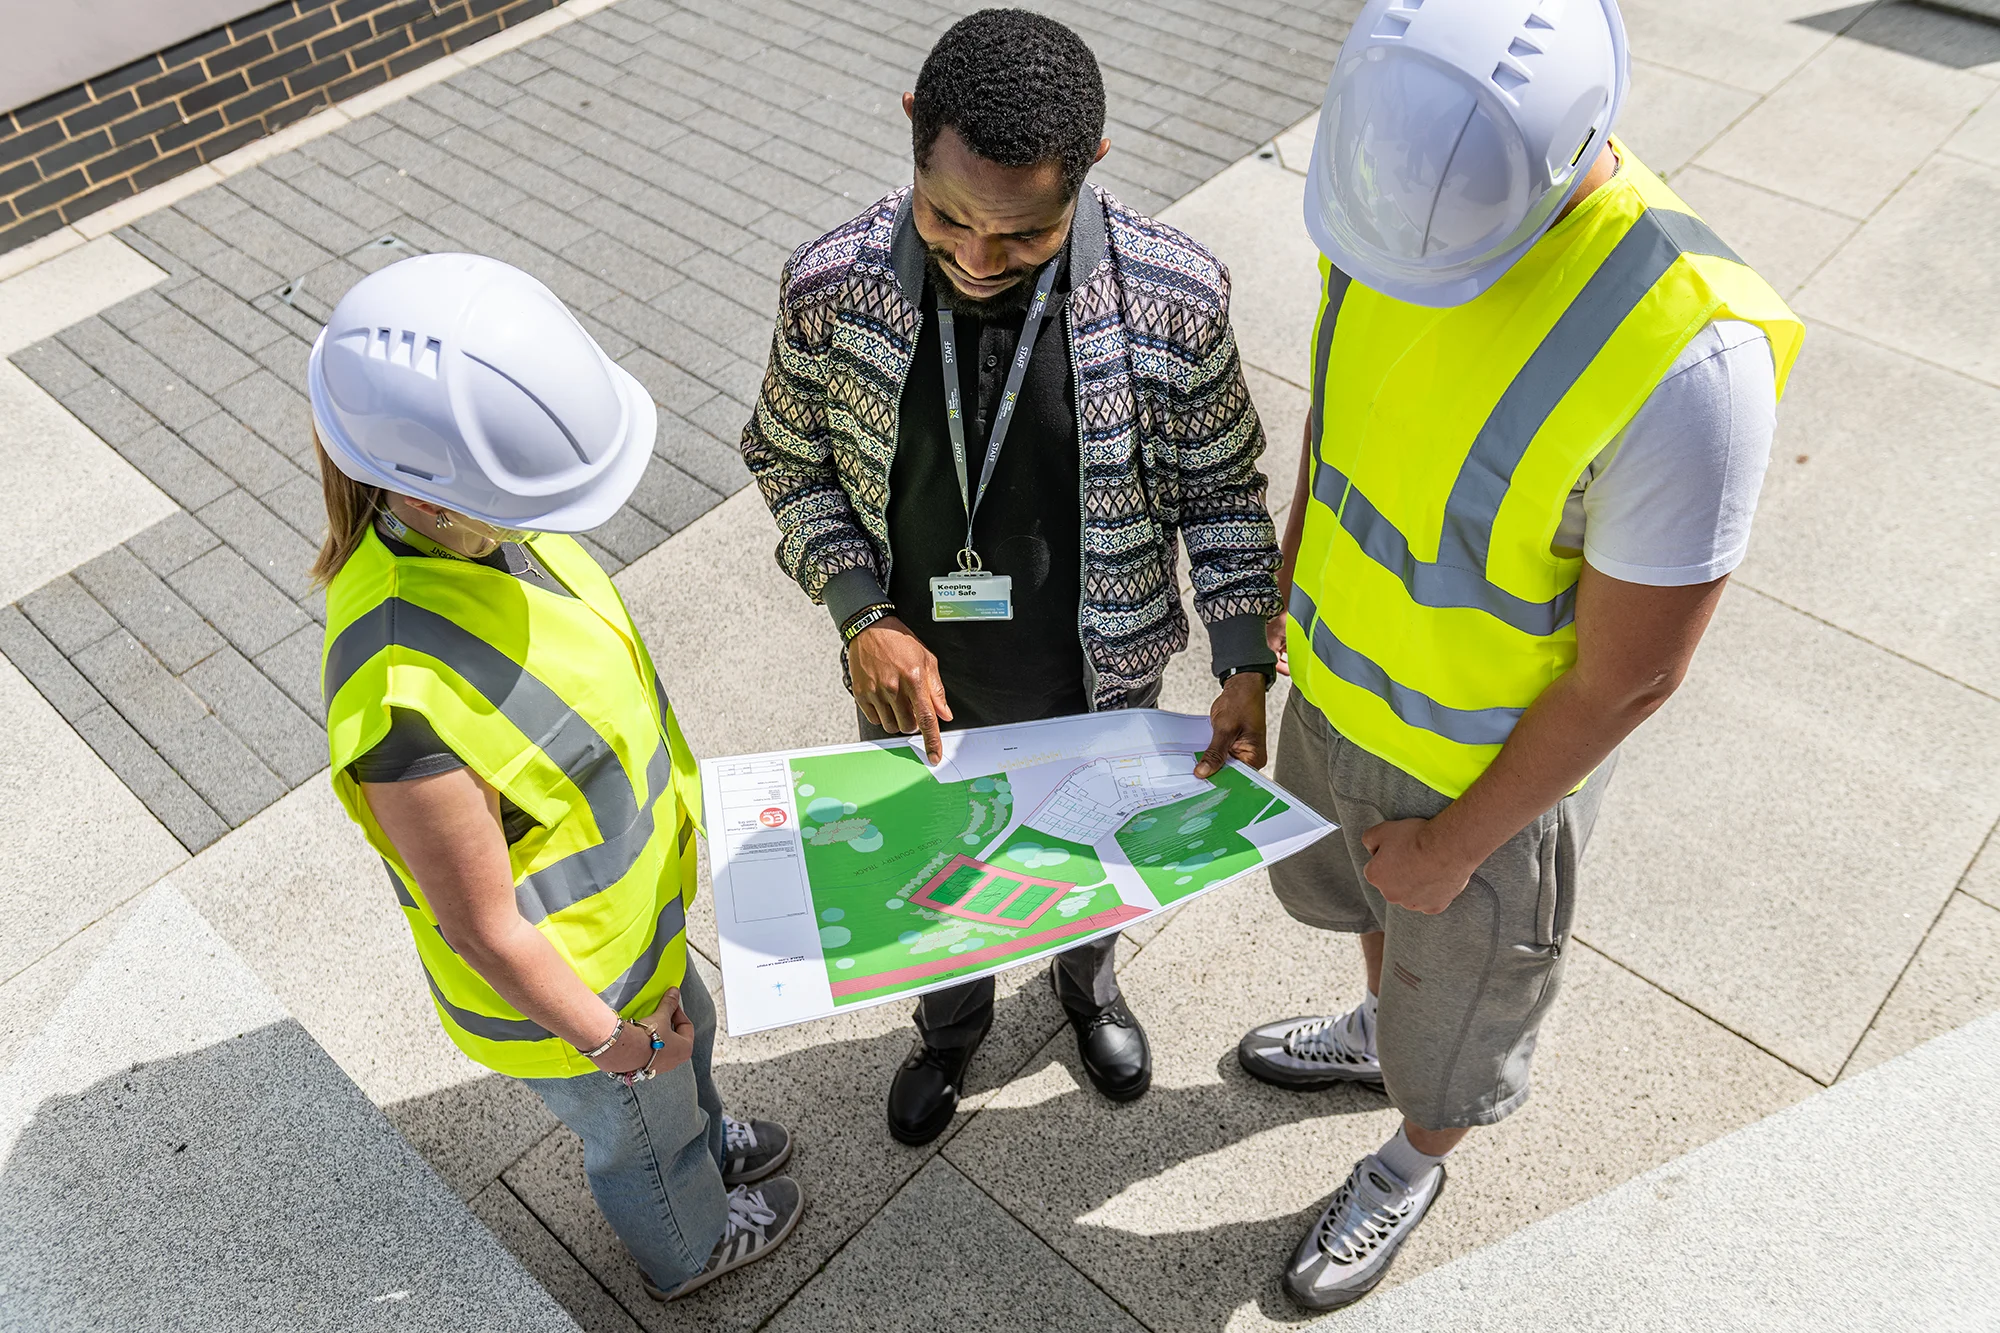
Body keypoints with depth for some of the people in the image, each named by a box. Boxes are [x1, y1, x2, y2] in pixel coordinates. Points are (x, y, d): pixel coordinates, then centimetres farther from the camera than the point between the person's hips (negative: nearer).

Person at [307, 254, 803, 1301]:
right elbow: (482, 930, -29)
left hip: (627, 895, 7)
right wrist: (607, 1037, -13)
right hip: (563, 980, -6)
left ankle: (702, 1143, 69)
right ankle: (686, 1247, 60)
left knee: (686, 1030, 36)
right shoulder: (407, 705, -44)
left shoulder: (465, 524, -19)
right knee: (638, 1131, 27)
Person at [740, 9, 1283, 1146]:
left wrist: (1247, 672, -15)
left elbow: (1222, 485, -9)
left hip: (1101, 677, 0)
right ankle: (953, 1024, 60)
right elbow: (787, 457, -5)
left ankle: (1089, 985, 65)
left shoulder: (1176, 299, -24)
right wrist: (864, 618, -17)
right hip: (918, 672, 1)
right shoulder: (832, 288, -23)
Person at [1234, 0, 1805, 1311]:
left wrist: (1456, 847, -13)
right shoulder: (1419, 170, -17)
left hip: (1499, 753, -5)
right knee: (1356, 885, 33)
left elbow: (1630, 677, -25)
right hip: (1341, 673, 6)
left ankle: (1415, 1161, 56)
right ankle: (1378, 1026, 67)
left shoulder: (1689, 357, -37)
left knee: (1460, 976, 23)